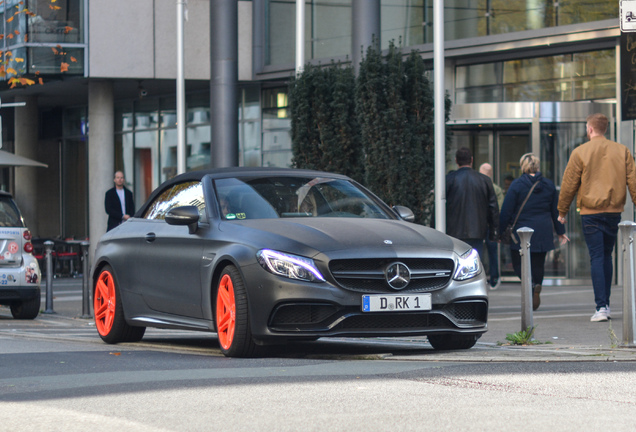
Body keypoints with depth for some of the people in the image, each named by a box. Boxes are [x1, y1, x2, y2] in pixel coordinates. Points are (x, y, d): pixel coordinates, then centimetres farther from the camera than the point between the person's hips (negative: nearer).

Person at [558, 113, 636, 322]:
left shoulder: (580, 152, -4)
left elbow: (568, 185, 1)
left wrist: (562, 211, 12)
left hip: (590, 212, -3)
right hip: (614, 211, 3)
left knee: (596, 257, -4)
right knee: (607, 256, 16)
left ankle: (601, 307, -14)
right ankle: (605, 304, 18)